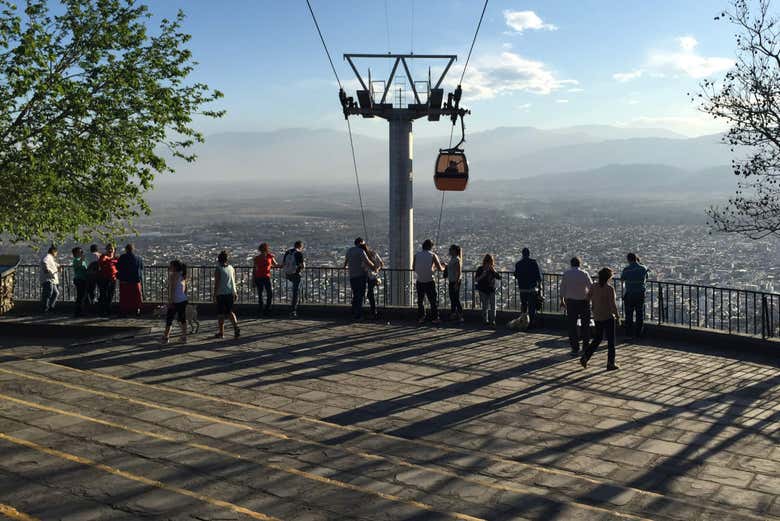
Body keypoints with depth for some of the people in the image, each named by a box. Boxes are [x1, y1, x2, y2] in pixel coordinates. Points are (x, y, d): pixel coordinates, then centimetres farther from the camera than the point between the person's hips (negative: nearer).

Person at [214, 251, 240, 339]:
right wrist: (235, 293, 18)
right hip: (231, 293, 5)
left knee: (220, 313, 5)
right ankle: (236, 326, -5)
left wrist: (214, 294, -6)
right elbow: (233, 281, 10)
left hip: (221, 294, -5)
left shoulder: (218, 270, -10)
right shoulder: (231, 268, 6)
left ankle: (221, 332, 9)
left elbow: (217, 283, -12)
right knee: (229, 312, 16)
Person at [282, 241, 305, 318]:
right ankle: (293, 312, -2)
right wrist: (304, 264, 7)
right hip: (295, 274, -6)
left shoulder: (287, 252, 7)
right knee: (295, 293, 1)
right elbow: (302, 266, -16)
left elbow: (282, 264, 8)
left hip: (287, 274, 6)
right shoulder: (299, 253, -12)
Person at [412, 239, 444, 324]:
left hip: (419, 281, 3)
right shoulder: (433, 255, -5)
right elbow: (440, 269, -4)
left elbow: (413, 268, 8)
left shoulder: (417, 255, 3)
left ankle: (420, 318, 13)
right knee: (433, 301, 5)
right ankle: (434, 318, 2)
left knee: (420, 300, 13)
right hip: (429, 281, -3)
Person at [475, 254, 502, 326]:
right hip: (483, 290, -2)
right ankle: (485, 321, 8)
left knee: (493, 306, -4)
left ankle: (492, 320, 1)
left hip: (492, 290, 2)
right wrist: (483, 274, -17)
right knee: (485, 306, 1)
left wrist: (494, 271, -13)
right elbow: (476, 279, -6)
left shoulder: (493, 269, 7)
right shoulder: (480, 269, 0)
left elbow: (499, 277, -2)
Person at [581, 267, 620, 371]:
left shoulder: (593, 287, 0)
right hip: (608, 317, -5)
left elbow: (591, 301, 5)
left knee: (597, 339, 19)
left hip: (597, 317, 6)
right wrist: (617, 316, -4)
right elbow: (613, 304, -17)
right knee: (611, 340, 6)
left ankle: (585, 356, 8)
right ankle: (610, 364, 10)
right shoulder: (609, 288, -16)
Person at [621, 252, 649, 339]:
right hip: (640, 294, 2)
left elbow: (622, 279, 3)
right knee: (640, 315, 11)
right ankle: (638, 334, 14)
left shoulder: (626, 269, -11)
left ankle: (629, 334, 9)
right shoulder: (643, 268, -4)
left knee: (629, 315, 7)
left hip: (629, 294, -2)